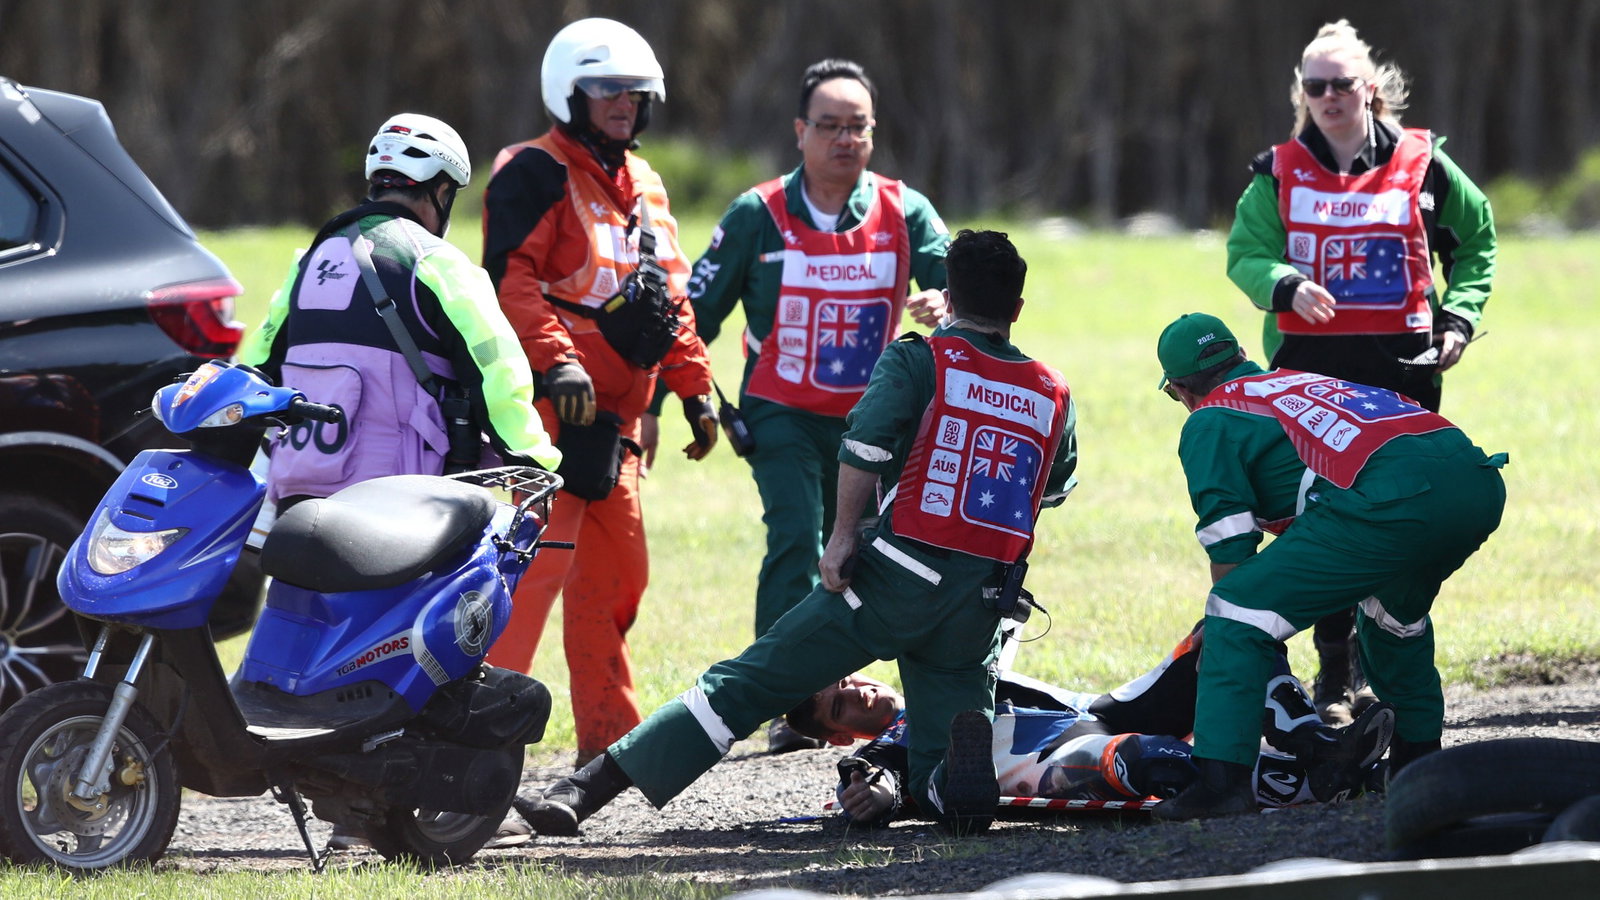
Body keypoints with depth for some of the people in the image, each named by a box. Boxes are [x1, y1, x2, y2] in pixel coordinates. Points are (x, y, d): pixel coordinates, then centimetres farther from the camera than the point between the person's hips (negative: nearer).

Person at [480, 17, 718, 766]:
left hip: (617, 416, 9)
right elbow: (511, 277, -18)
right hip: (556, 407, -9)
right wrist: (556, 361, -28)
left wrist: (695, 389, 21)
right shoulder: (535, 174, -6)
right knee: (539, 562, -16)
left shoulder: (642, 184, 22)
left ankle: (611, 736, 20)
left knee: (616, 574, 13)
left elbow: (670, 298, 26)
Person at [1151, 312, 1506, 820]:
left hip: (1393, 501, -8)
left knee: (1237, 613, 1)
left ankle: (1221, 778, -9)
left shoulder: (1210, 422, 15)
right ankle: (1419, 755, 39)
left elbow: (1231, 554, 8)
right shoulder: (1301, 379, 37)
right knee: (1392, 609, 37)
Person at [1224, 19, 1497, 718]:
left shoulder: (1422, 165, 6)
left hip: (1403, 367, 0)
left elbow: (1476, 242, 17)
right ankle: (1335, 674, 3)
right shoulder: (1280, 173, 7)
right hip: (1310, 366, 0)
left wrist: (1458, 317, 4)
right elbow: (1246, 253, -1)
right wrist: (1286, 286, -22)